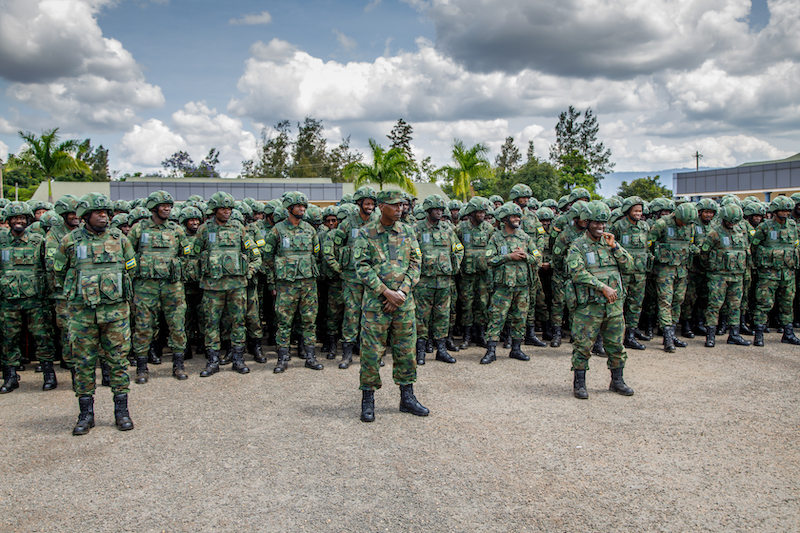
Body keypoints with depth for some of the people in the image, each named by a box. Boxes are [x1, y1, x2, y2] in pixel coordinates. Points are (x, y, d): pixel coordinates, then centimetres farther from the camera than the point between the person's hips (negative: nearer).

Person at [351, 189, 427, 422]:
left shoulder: (407, 232, 8)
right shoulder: (365, 234, -3)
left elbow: (415, 263, 5)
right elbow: (362, 267, -9)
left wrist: (401, 292, -8)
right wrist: (387, 293, -15)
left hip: (404, 301, 4)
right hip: (375, 303, -3)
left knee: (406, 350, 9)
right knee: (371, 351, 0)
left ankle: (407, 398, 22)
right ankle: (367, 401, 13)